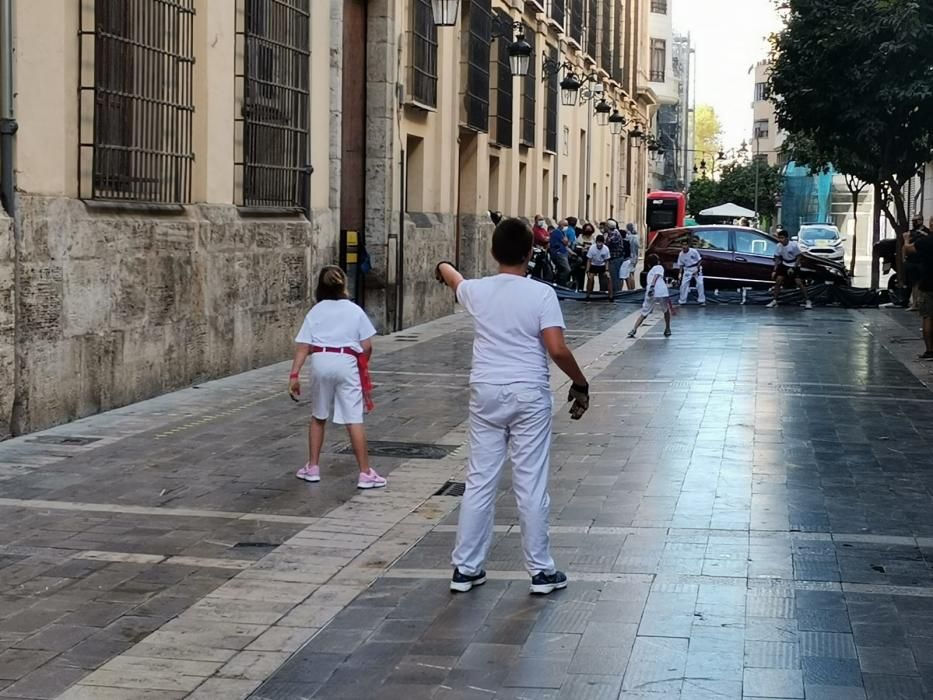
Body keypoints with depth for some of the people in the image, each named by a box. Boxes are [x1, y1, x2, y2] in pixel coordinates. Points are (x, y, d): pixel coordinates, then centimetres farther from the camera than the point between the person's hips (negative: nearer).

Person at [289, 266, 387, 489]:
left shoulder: (315, 312, 9)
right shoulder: (355, 311, 6)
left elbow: (303, 346, 0)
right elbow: (367, 346, 2)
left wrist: (294, 375, -1)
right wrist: (363, 366, 20)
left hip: (320, 361, 2)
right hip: (346, 362, -2)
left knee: (318, 417, 19)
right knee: (354, 420, -3)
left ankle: (313, 468, 24)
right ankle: (365, 473, -3)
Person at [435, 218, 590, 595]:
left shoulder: (476, 291, 2)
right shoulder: (542, 294, -10)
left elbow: (454, 280, 27)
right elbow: (557, 349, -17)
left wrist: (444, 267, 51)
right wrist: (580, 384, -1)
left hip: (486, 394, 3)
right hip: (529, 396, -3)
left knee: (479, 483, 10)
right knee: (531, 487, 3)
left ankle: (465, 568, 16)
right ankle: (541, 571, 12)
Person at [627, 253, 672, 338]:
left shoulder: (650, 272, 33)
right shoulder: (659, 267, 13)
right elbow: (656, 276, -7)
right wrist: (652, 286, -22)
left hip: (651, 294, 4)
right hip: (662, 293, -4)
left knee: (643, 314, 12)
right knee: (667, 310, 23)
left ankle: (634, 330, -4)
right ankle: (667, 330, 25)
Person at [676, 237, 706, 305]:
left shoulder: (694, 251, -17)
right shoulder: (681, 254, -8)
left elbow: (700, 260, -9)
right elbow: (681, 265, 3)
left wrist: (697, 269, -17)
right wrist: (680, 273, -6)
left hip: (696, 268, -2)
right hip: (687, 270, 3)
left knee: (700, 283, -10)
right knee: (683, 284, -1)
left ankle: (702, 300, -1)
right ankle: (682, 301, 11)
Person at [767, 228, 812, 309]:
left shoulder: (794, 245, -24)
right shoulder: (779, 246, -13)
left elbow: (798, 258, -14)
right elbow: (777, 259, -3)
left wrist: (793, 268, -22)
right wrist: (774, 270, -10)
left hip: (794, 266, -3)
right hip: (784, 265, 3)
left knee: (799, 282, -14)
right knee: (778, 280, -9)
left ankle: (807, 301, -2)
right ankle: (774, 301, 0)